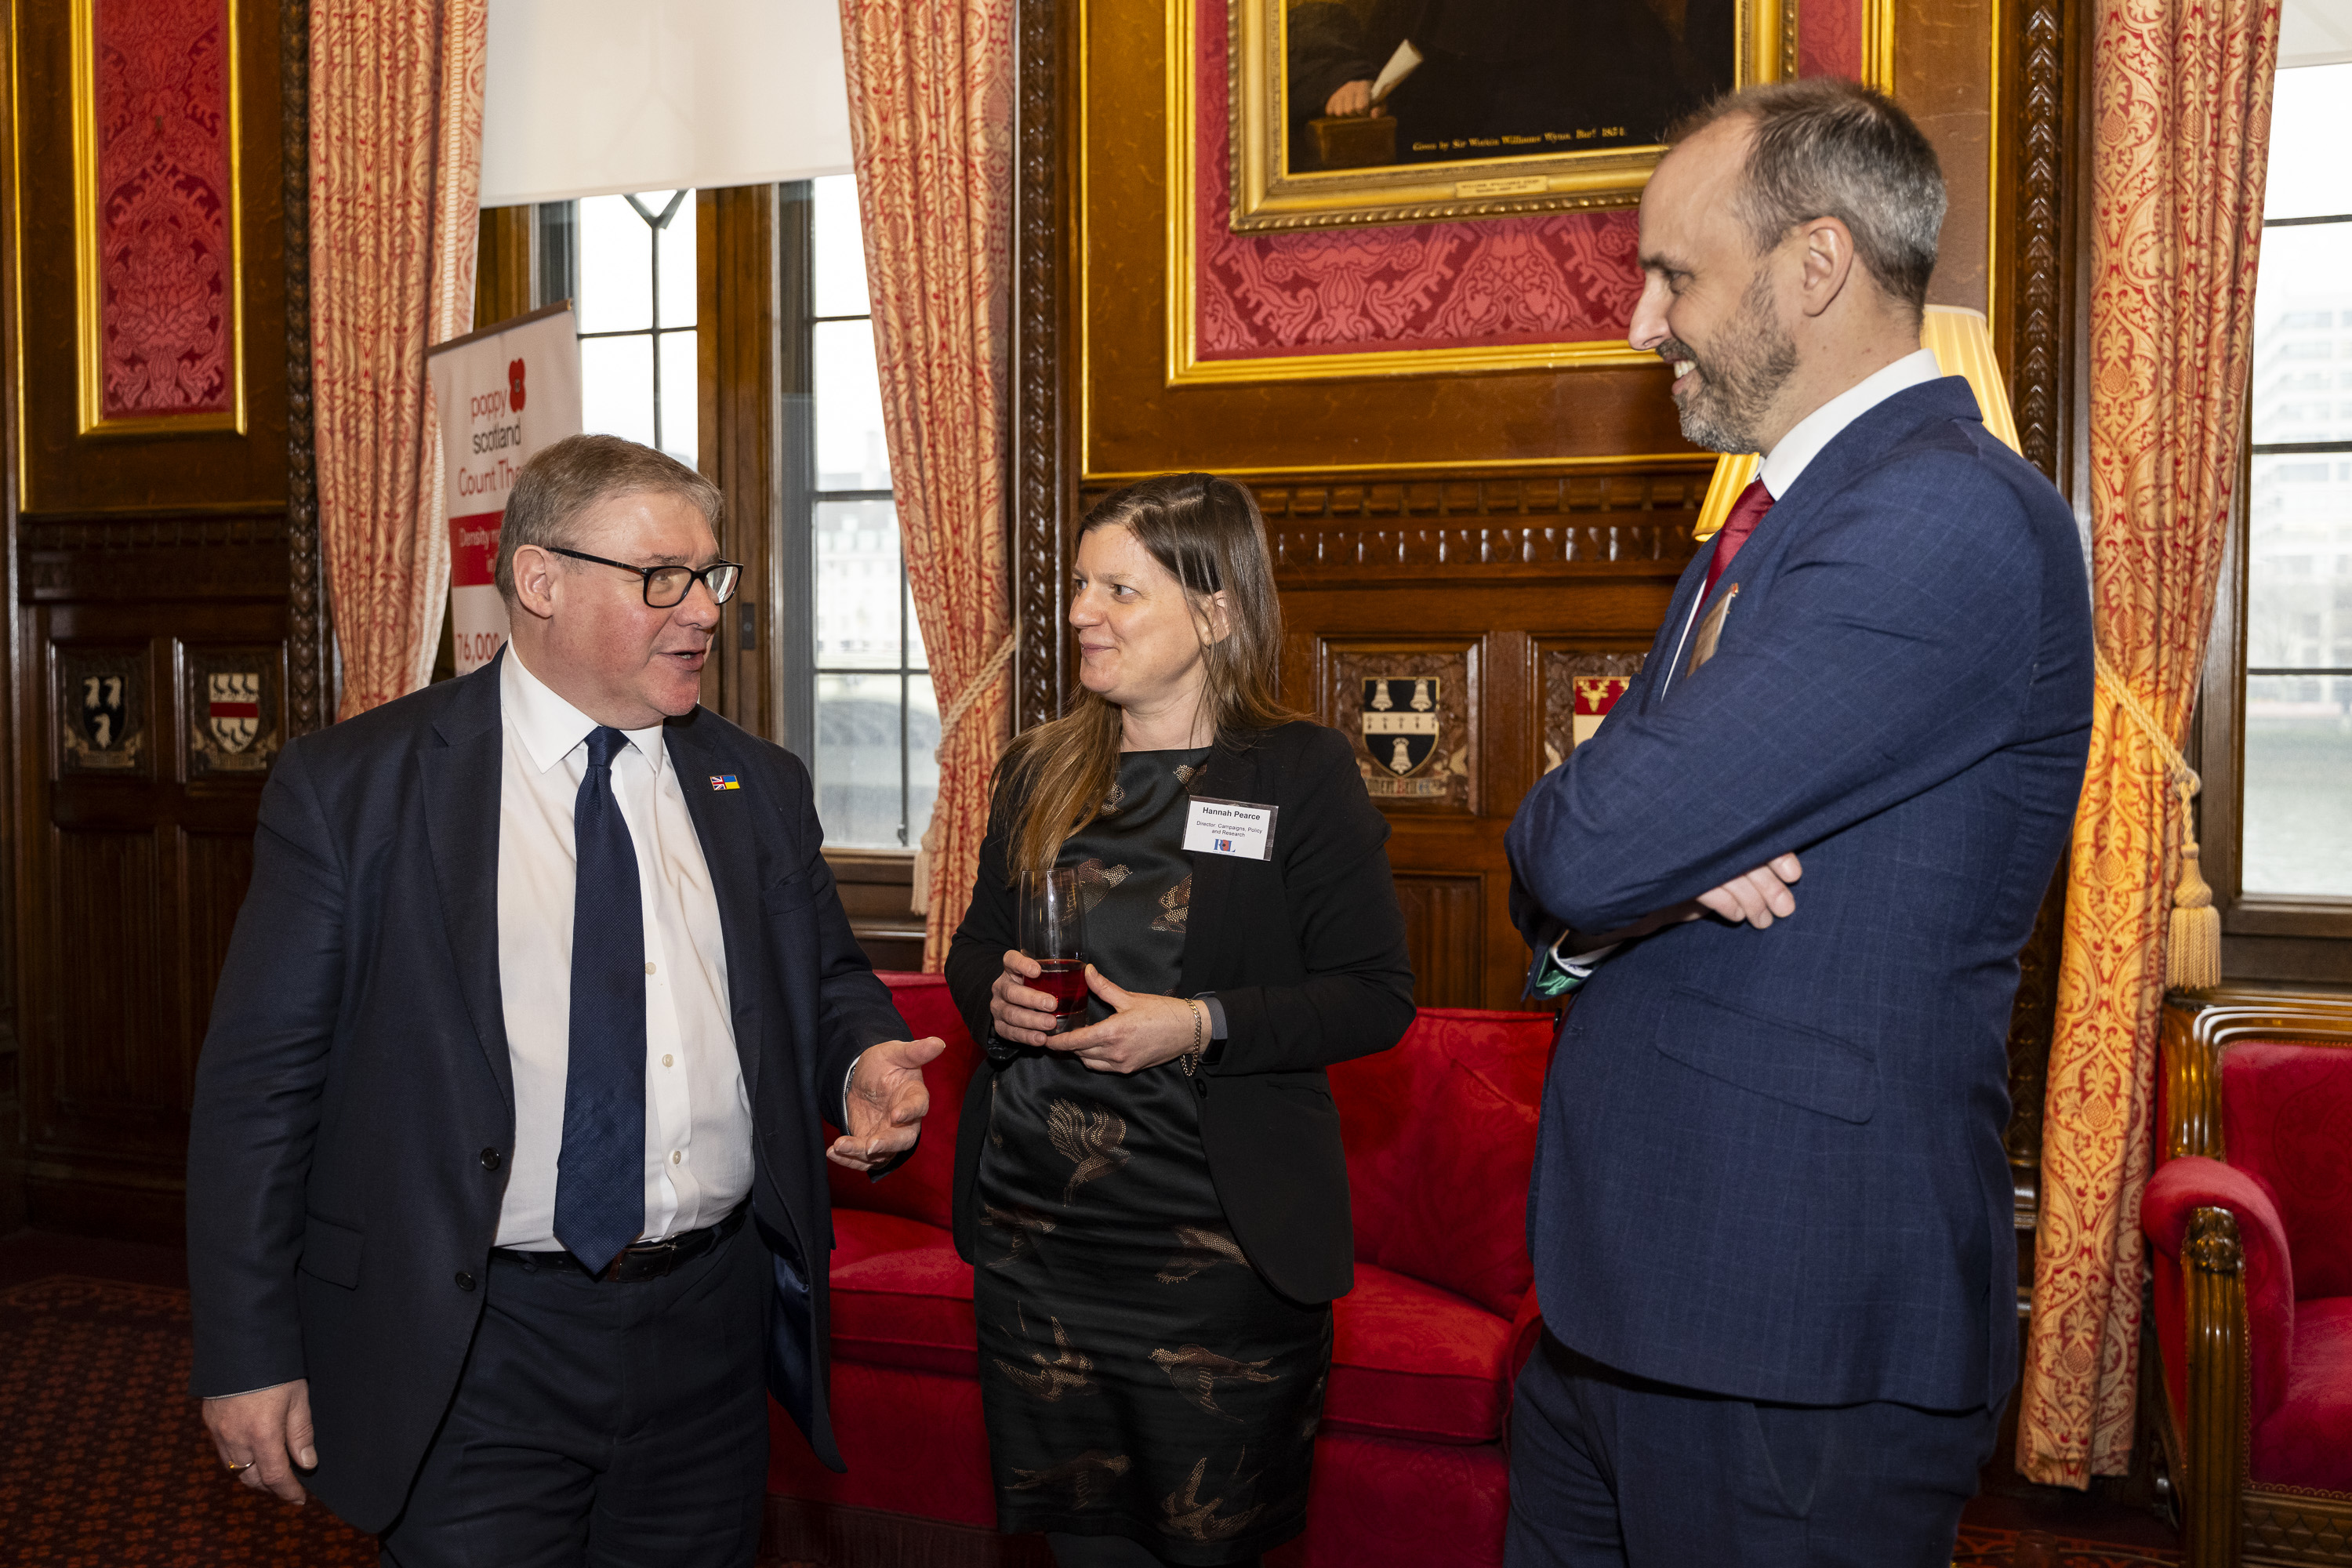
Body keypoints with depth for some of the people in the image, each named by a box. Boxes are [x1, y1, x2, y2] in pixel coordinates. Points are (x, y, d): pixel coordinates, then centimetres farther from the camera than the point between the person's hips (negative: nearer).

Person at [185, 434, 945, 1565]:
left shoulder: (758, 789, 8)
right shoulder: (350, 787, -5)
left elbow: (827, 982, 19)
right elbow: (261, 1081, -4)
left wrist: (865, 1059, -5)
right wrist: (250, 1355, -6)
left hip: (710, 1337, 4)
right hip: (472, 1358, -4)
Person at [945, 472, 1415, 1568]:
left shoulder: (1303, 771, -5)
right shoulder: (1039, 770, 10)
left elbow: (1377, 996, -8)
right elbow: (974, 948, 20)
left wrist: (1203, 1025, -19)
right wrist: (995, 995, -3)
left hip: (1215, 1246, -4)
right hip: (1033, 1231, 5)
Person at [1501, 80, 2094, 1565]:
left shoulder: (1952, 519, -18)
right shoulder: (1774, 525, 15)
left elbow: (1595, 841, -25)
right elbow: (1565, 880, 12)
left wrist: (1593, 851, -3)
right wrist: (1646, 872, -11)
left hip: (1793, 1338, -8)